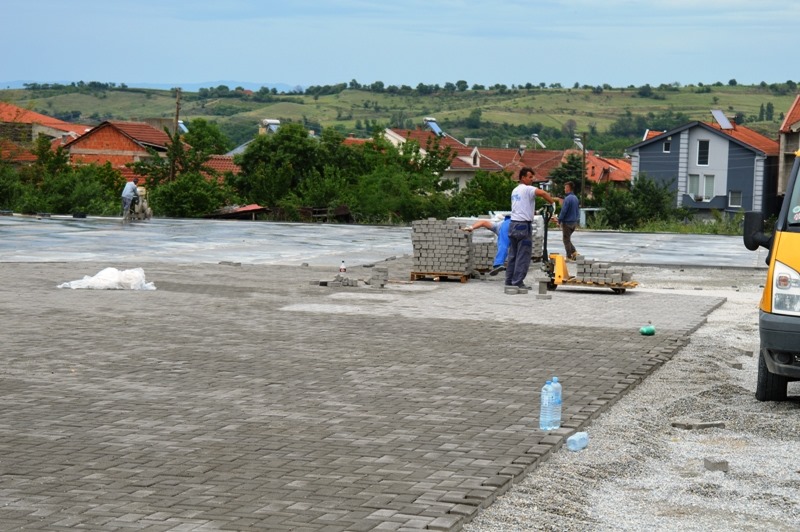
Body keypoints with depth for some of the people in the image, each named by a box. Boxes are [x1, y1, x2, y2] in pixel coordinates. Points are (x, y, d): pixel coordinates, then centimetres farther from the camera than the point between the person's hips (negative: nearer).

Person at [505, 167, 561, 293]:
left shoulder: (515, 190, 19)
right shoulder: (527, 189, -9)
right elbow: (542, 193, -27)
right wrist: (553, 201, -13)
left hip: (513, 224, 9)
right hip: (523, 225, -9)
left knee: (512, 255, 11)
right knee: (523, 256, -5)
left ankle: (509, 283, 12)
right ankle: (518, 283, -7)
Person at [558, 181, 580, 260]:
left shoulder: (567, 199, -18)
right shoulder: (576, 198, 9)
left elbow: (563, 211, -19)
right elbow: (578, 210, 15)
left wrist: (559, 221, -9)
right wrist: (577, 222, 21)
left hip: (567, 222, -8)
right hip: (574, 222, 8)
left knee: (566, 239, 2)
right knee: (568, 239, 19)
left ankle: (569, 256, 5)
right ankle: (574, 251, 7)